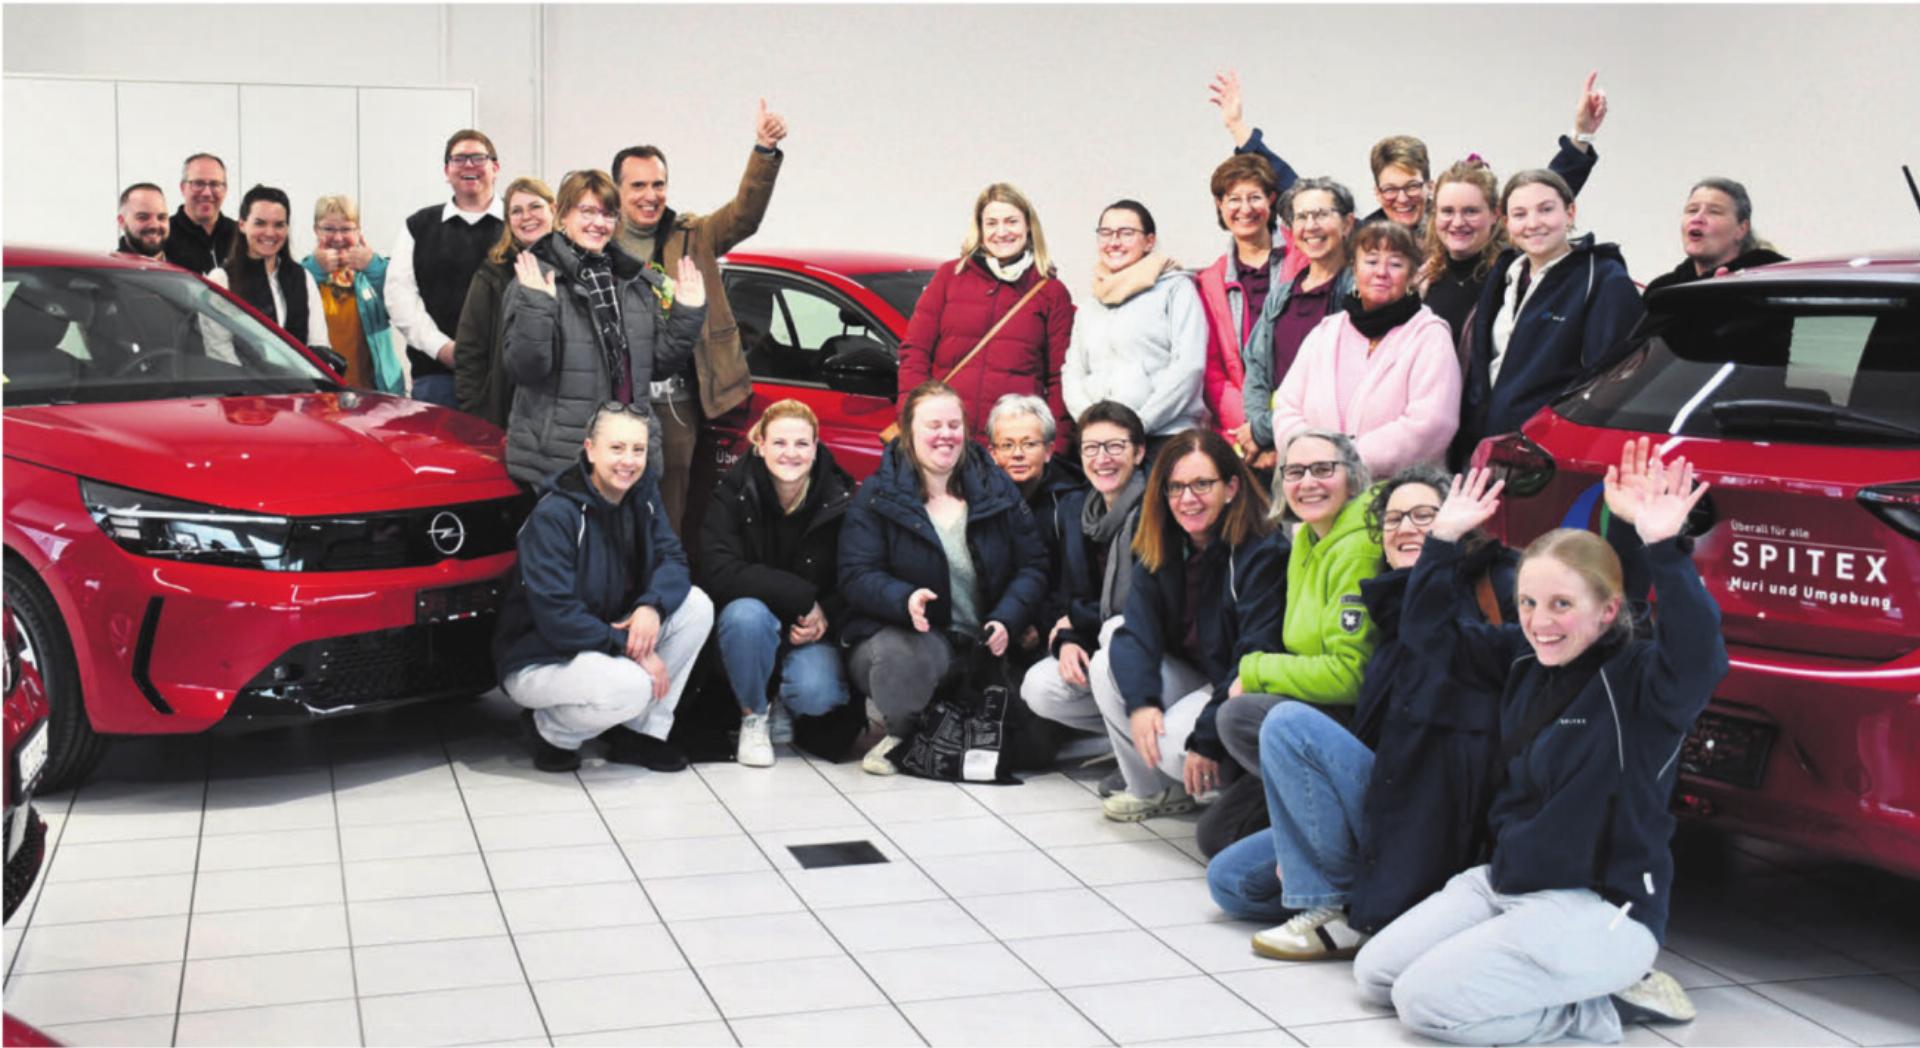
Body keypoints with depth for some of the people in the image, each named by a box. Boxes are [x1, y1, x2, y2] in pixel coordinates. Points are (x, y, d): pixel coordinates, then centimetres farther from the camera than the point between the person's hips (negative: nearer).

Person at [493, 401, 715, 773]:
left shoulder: (642, 494, 1)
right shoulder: (553, 515, -22)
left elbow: (672, 559, -4)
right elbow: (555, 615, -26)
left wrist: (652, 607, -26)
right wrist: (631, 648, -26)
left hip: (601, 641, 8)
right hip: (538, 659, -8)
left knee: (697, 606, -11)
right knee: (629, 687, -36)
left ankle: (640, 732, -2)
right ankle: (550, 731, -2)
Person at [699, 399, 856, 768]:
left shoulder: (841, 501, -9)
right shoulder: (733, 494, -11)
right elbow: (719, 574, -22)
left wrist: (825, 619, -22)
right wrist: (801, 596, -27)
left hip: (812, 629, 0)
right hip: (751, 629, 0)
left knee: (815, 694, -29)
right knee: (746, 613, -35)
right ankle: (753, 716, -8)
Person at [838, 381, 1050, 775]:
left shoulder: (997, 489, 10)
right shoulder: (878, 495, 2)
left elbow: (1033, 566, 6)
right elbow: (857, 576, -7)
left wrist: (1007, 620, -13)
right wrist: (906, 599, -28)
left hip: (985, 642, 4)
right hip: (901, 635, -4)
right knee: (907, 656, -40)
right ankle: (899, 728, -4)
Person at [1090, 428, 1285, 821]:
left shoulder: (1262, 554, -20)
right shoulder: (1159, 547, 0)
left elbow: (1256, 658, -25)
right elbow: (1136, 630, -9)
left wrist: (1209, 738, -28)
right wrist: (1140, 700, -28)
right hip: (1191, 677, 7)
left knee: (1174, 746, -30)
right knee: (1105, 667, -13)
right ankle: (1153, 791, -1)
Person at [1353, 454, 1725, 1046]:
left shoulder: (1640, 677, -15)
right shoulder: (1522, 659, 6)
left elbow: (1699, 659, -37)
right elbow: (1430, 633, 12)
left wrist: (1664, 551, -47)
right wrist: (1444, 539, 0)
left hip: (1600, 909, -8)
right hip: (1503, 883, 9)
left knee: (1424, 1000, -19)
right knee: (1374, 974, 3)